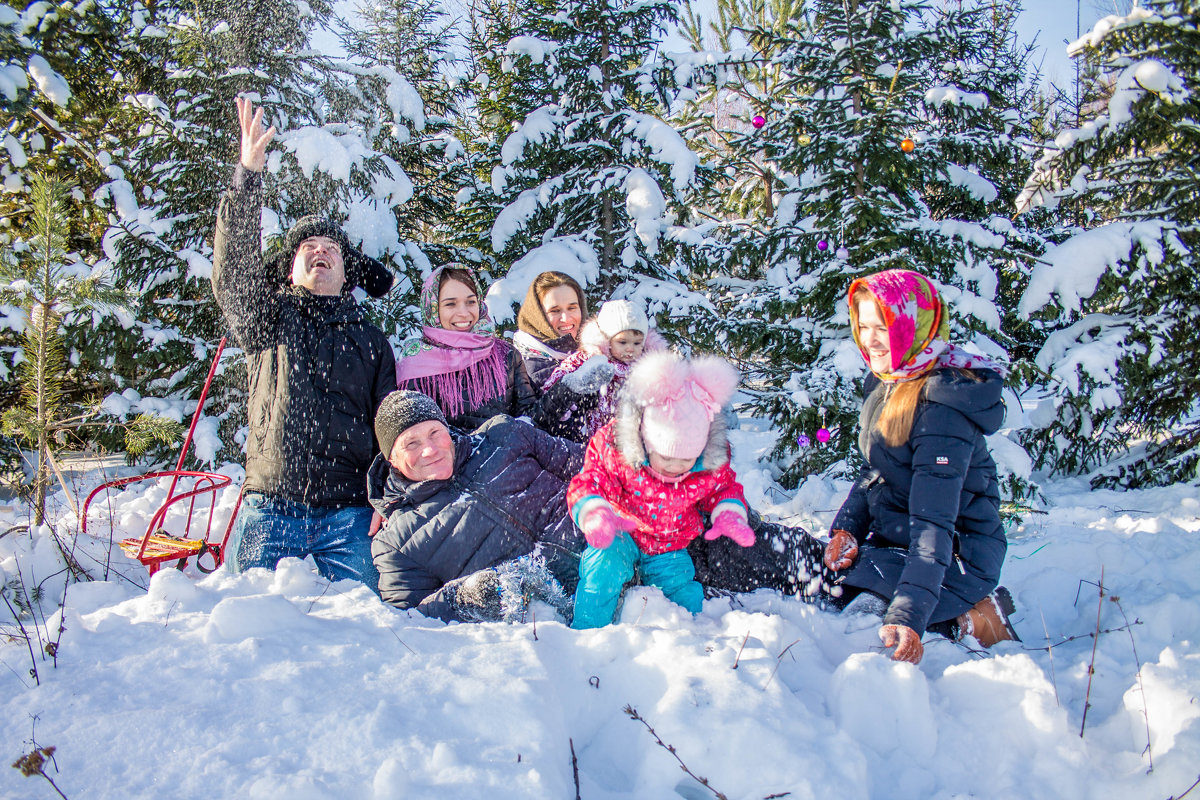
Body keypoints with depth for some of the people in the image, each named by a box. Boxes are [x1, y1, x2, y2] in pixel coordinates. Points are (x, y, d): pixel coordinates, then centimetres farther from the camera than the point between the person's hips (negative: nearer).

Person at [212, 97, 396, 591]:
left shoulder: (371, 341, 18)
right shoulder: (269, 319, 13)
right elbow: (232, 272, -7)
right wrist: (248, 175, -19)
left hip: (348, 514, 1)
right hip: (271, 510, 0)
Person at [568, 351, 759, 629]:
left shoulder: (712, 462, -17)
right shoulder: (614, 449, -26)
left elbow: (725, 489, 2)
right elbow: (588, 484, -22)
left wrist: (729, 516, -20)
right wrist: (595, 515, -44)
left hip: (670, 546, 3)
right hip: (622, 535, -3)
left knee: (684, 596, -7)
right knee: (605, 564, -29)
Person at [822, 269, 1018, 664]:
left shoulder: (943, 408, -25)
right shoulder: (886, 385, 3)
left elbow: (933, 522, -30)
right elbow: (875, 473, 13)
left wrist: (907, 616, -36)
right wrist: (846, 529, -4)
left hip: (953, 560, -9)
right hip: (896, 542, 9)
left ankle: (967, 621, -1)